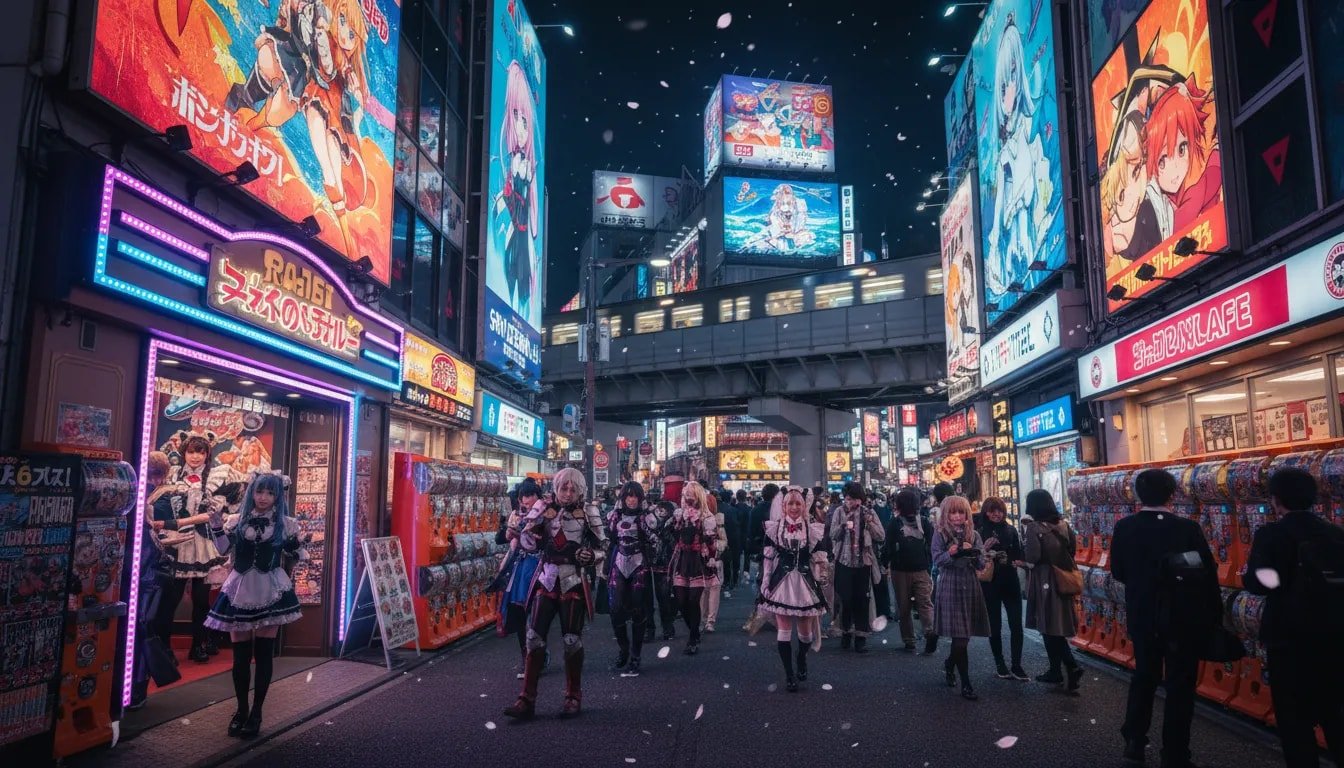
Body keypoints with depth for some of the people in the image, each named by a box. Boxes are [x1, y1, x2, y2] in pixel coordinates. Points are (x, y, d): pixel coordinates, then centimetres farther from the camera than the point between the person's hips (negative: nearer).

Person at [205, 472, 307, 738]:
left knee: (264, 653, 2)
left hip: (270, 592, -1)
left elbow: (300, 555, 5)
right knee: (240, 654, 7)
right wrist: (216, 521, -18)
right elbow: (223, 548, -11)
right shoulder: (236, 521, 4)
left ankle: (256, 711, 14)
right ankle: (241, 709, 23)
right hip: (241, 590, 1)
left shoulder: (285, 524, 1)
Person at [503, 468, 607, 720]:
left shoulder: (588, 513, -3)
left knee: (572, 639, 5)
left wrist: (591, 555, -18)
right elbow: (527, 543, 3)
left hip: (573, 582, -2)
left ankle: (574, 696, 20)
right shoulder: (543, 509, 0)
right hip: (546, 579, 2)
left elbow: (602, 546, 3)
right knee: (534, 636, 0)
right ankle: (527, 699, 7)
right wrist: (532, 529, -18)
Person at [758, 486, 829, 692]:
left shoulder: (813, 529, 1)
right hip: (781, 582, -1)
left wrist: (820, 585, 0)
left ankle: (801, 658, 40)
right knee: (783, 630, -1)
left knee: (805, 630, 8)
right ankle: (789, 674, 11)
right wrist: (765, 583, -2)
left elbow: (818, 560, 4)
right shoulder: (774, 528, -1)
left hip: (805, 583, 1)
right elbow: (768, 558, 1)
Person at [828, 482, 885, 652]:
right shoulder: (839, 512, 2)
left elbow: (881, 536, -3)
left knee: (861, 600, 2)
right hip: (844, 561, 0)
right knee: (845, 599, 6)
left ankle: (861, 636, 10)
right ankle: (846, 631, 25)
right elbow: (833, 535, -7)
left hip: (864, 562, 0)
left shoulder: (868, 512, 0)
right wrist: (844, 525, -23)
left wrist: (870, 523, -16)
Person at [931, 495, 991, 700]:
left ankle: (949, 664, 38)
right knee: (960, 637, -7)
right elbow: (937, 559, -7)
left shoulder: (973, 535, 10)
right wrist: (950, 554, -25)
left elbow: (982, 563, 5)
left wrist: (972, 552, -14)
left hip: (970, 586, 4)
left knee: (965, 635, 9)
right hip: (950, 586, -4)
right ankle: (966, 684, 1)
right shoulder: (940, 533, 1)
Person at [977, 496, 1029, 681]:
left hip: (1011, 583, 2)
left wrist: (1020, 562, -8)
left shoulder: (1011, 530, 7)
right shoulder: (979, 533, -4)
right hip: (990, 585, -2)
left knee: (1016, 625, -2)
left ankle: (1016, 666, 5)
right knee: (995, 625, 7)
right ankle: (999, 664, 19)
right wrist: (983, 551, -22)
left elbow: (1020, 553, 12)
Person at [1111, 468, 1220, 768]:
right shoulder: (1188, 528, -16)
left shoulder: (1124, 527, -8)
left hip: (1142, 616, 3)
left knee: (1144, 676, 21)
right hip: (1183, 618, -3)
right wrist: (1214, 615, 0)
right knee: (1180, 686, 8)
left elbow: (1118, 571, 0)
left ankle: (1134, 741, 27)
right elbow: (1208, 574, -12)